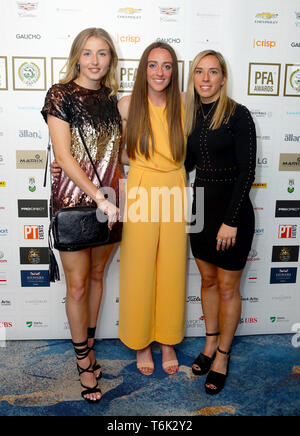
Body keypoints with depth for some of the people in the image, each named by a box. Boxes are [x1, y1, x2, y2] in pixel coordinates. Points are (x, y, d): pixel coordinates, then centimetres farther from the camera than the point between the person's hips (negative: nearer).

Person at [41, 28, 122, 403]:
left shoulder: (110, 97, 10)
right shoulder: (61, 95, -7)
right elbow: (64, 155, -14)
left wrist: (116, 193, 5)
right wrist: (99, 198, -17)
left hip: (107, 200, 5)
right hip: (73, 201, -5)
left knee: (97, 276, 15)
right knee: (77, 285, 4)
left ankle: (88, 347, 34)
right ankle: (84, 363, 23)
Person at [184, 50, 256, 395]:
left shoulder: (237, 115, -11)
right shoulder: (191, 115, 7)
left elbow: (247, 170, -15)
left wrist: (231, 220, -17)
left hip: (232, 210, -6)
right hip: (200, 205, 6)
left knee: (227, 286, 6)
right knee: (207, 280, 16)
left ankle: (222, 356, 24)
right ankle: (210, 343, 34)